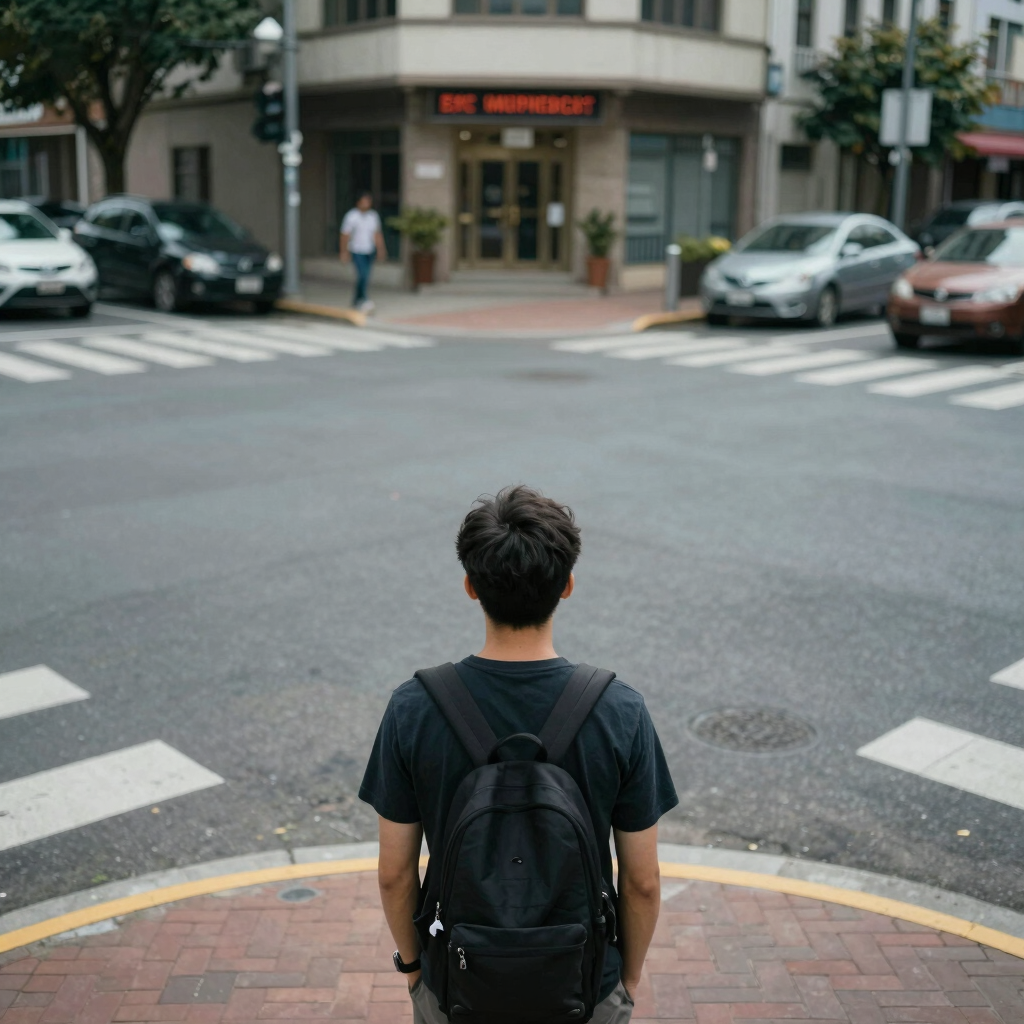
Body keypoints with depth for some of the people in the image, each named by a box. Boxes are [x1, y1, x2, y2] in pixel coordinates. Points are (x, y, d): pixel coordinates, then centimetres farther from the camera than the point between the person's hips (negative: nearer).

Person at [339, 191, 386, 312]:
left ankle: (356, 299, 27)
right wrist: (344, 252, -7)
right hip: (357, 251, -5)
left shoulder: (374, 215, 5)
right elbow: (345, 235, -7)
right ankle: (364, 300, -21)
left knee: (364, 277, 10)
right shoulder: (351, 216, -9)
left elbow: (377, 234, 11)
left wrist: (381, 249, 6)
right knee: (363, 275, -19)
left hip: (370, 251, 5)